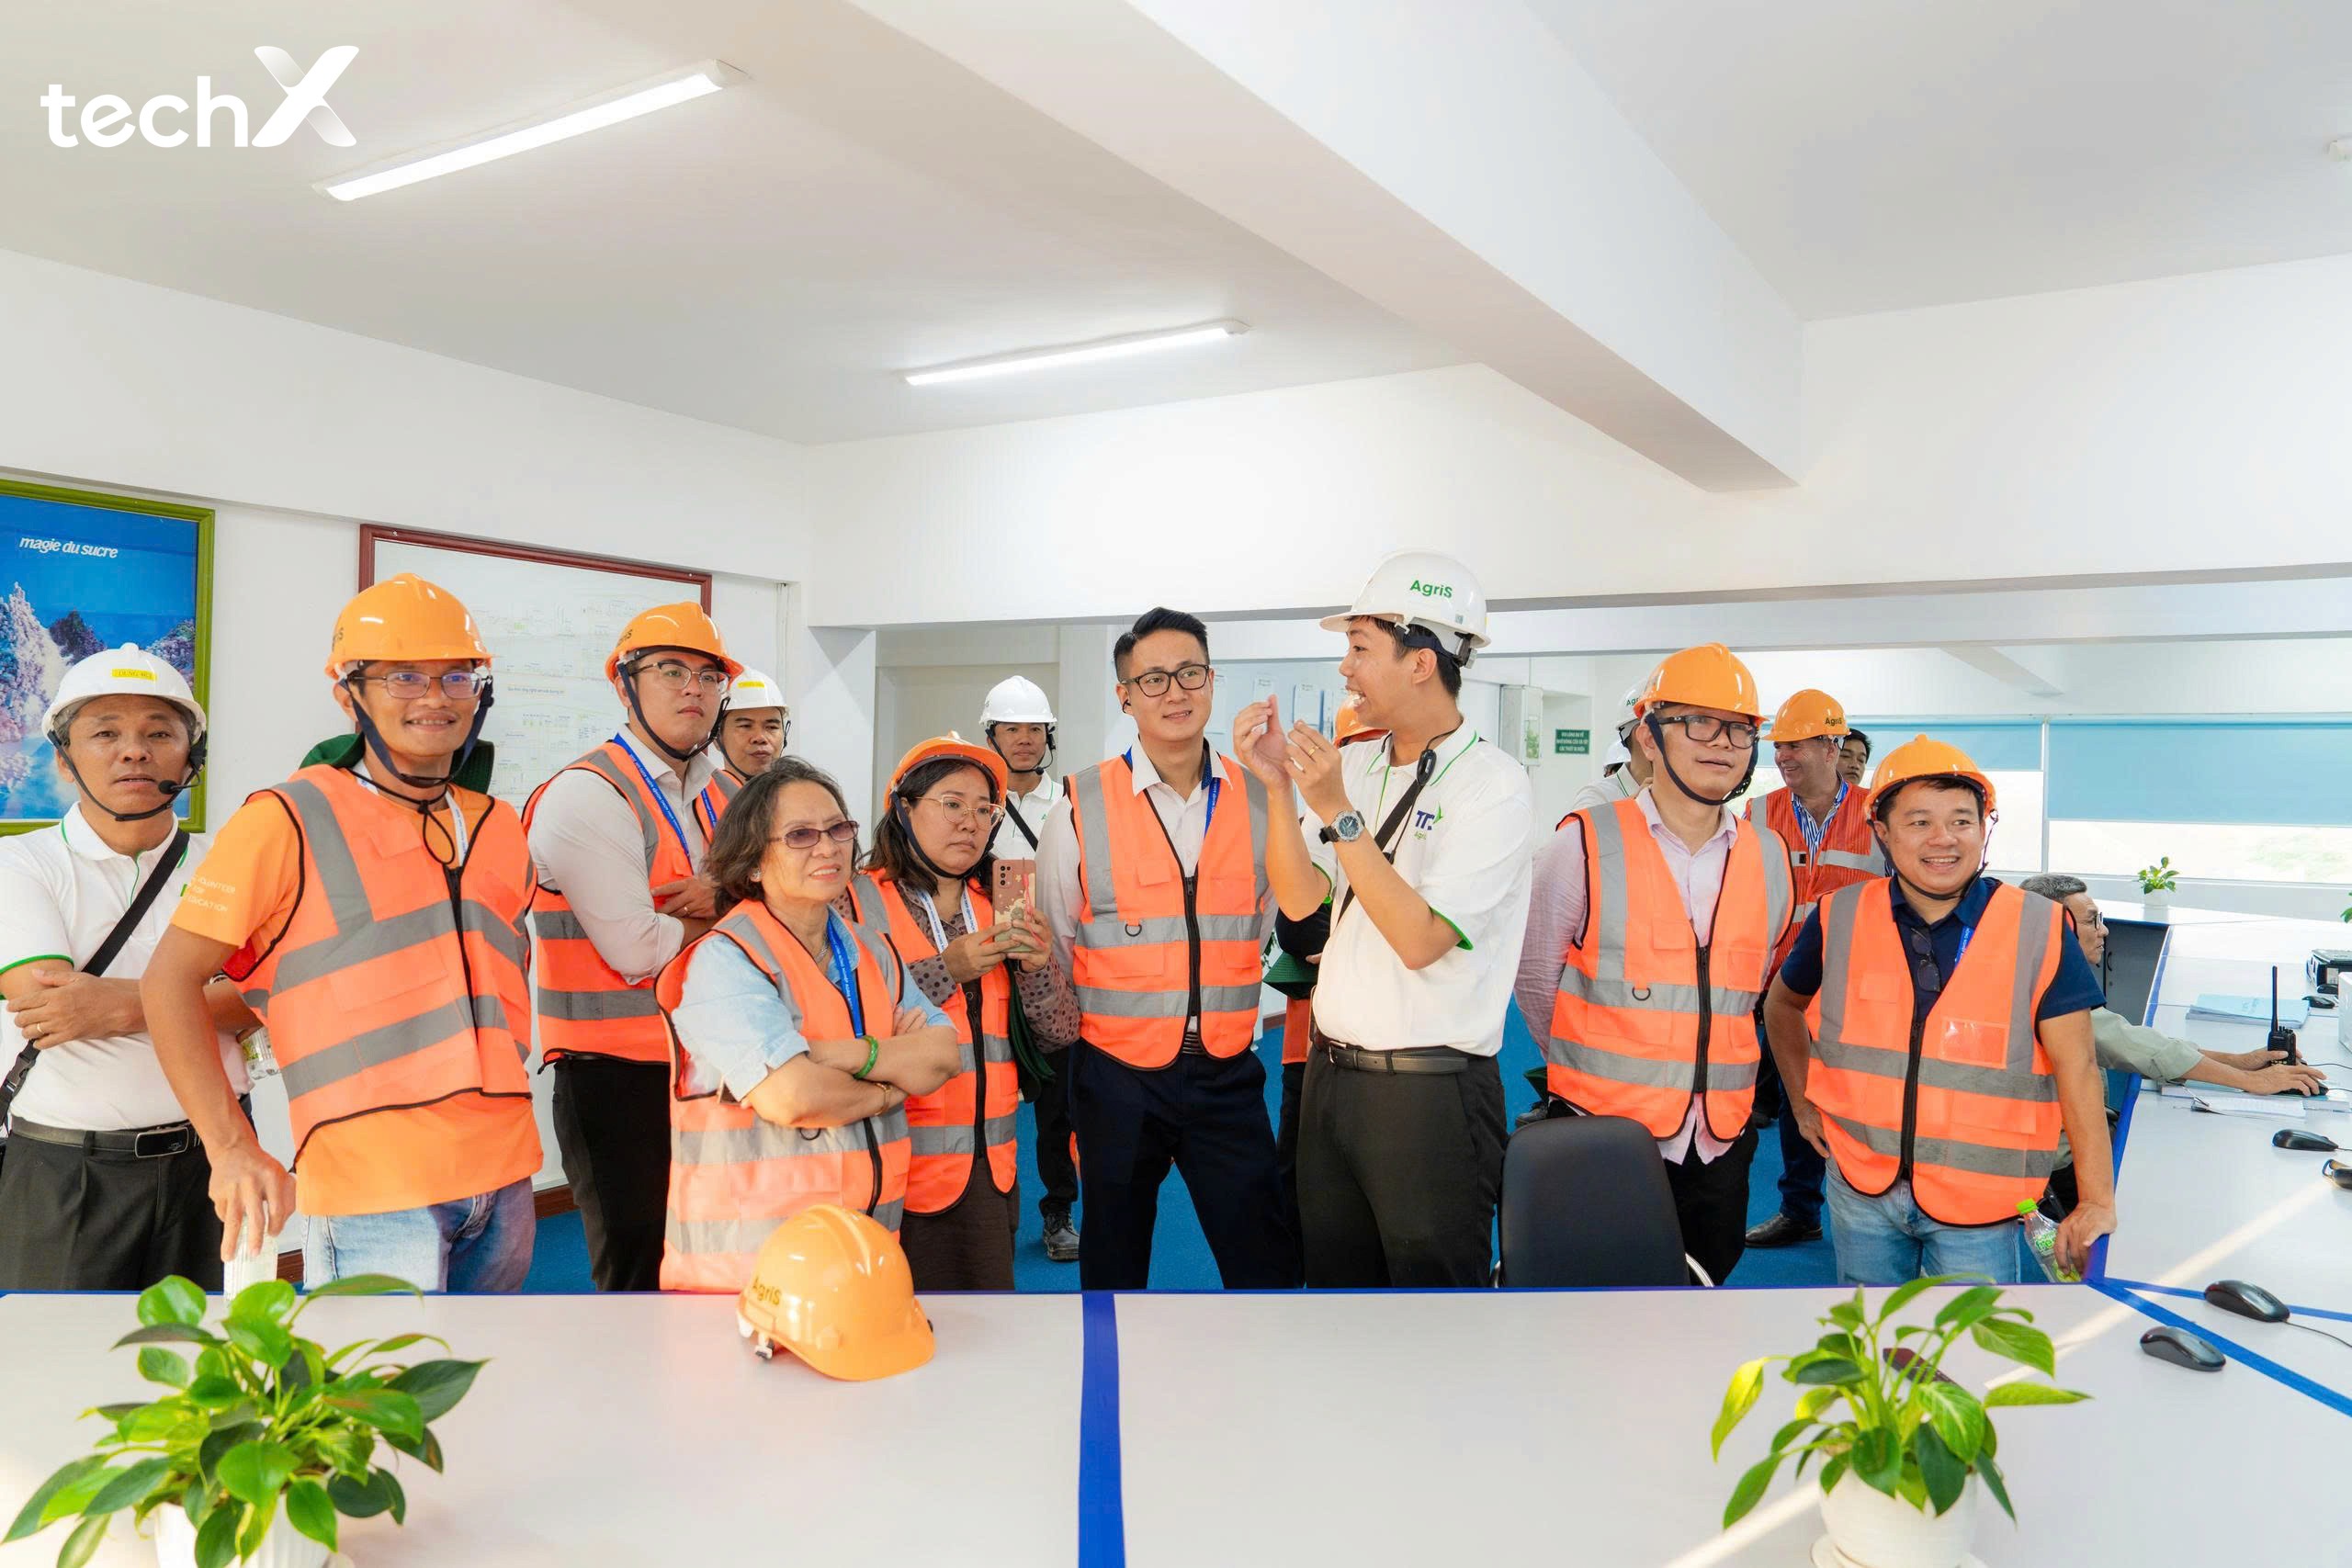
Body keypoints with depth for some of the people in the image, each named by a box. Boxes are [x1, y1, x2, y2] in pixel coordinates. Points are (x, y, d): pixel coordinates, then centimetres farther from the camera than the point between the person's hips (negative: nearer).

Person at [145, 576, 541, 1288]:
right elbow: (171, 981, -6)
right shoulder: (288, 821, -5)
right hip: (371, 1181, -6)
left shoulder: (500, 828, 12)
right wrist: (233, 1150, -13)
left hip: (504, 1172, 6)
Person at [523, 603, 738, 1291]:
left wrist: (726, 897, -12)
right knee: (640, 1272, 2)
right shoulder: (587, 795, -12)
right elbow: (636, 949, -20)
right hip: (619, 1077, -7)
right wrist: (720, 915, -2)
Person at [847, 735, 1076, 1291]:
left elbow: (1062, 1030, 8)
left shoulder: (999, 910, 10)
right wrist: (945, 969, -18)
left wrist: (1038, 965, -10)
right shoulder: (860, 900, -5)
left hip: (989, 1168, 5)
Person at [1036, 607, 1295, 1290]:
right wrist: (1092, 1023, 9)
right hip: (1118, 1073, -1)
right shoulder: (1082, 805, -7)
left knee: (1266, 1262, 5)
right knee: (1115, 1264, 14)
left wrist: (1227, 1011, 11)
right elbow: (1054, 944, 4)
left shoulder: (1260, 799, 0)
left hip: (1226, 1073, 2)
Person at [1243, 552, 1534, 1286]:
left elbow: (1420, 940, -21)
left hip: (1431, 1094, -7)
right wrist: (1278, 785, -9)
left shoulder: (1494, 784, -14)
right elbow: (1300, 899, 2)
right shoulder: (1353, 765, 7)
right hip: (1331, 1078, 7)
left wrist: (1337, 812, -23)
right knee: (1335, 1278, 20)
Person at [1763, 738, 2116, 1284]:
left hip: (1979, 1202, -2)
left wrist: (2097, 1202, -14)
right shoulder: (1839, 920, -4)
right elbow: (1783, 1004, 15)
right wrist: (1803, 1101, 9)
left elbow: (2076, 1070, -9)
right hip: (1860, 1188, 2)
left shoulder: (2040, 930, -9)